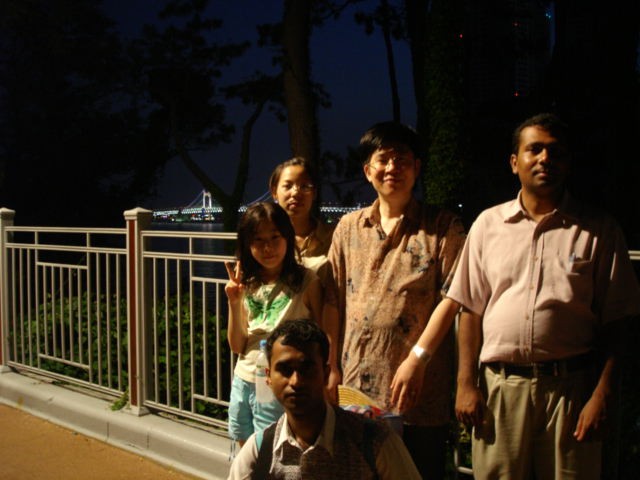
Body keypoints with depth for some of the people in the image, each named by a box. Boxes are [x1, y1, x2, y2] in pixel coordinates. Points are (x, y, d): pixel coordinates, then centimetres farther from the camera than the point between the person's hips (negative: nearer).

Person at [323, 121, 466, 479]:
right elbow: (334, 302, 8)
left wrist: (417, 358, -15)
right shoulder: (348, 228, 11)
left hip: (420, 392, -3)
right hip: (356, 386, 3)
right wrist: (331, 368, 4)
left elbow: (451, 297, -8)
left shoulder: (443, 228, 0)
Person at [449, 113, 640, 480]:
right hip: (499, 385, 1)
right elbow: (471, 311, 7)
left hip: (571, 387, -1)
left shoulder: (598, 230, 3)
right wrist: (467, 384, 2)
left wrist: (602, 395, -6)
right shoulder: (488, 224, 7)